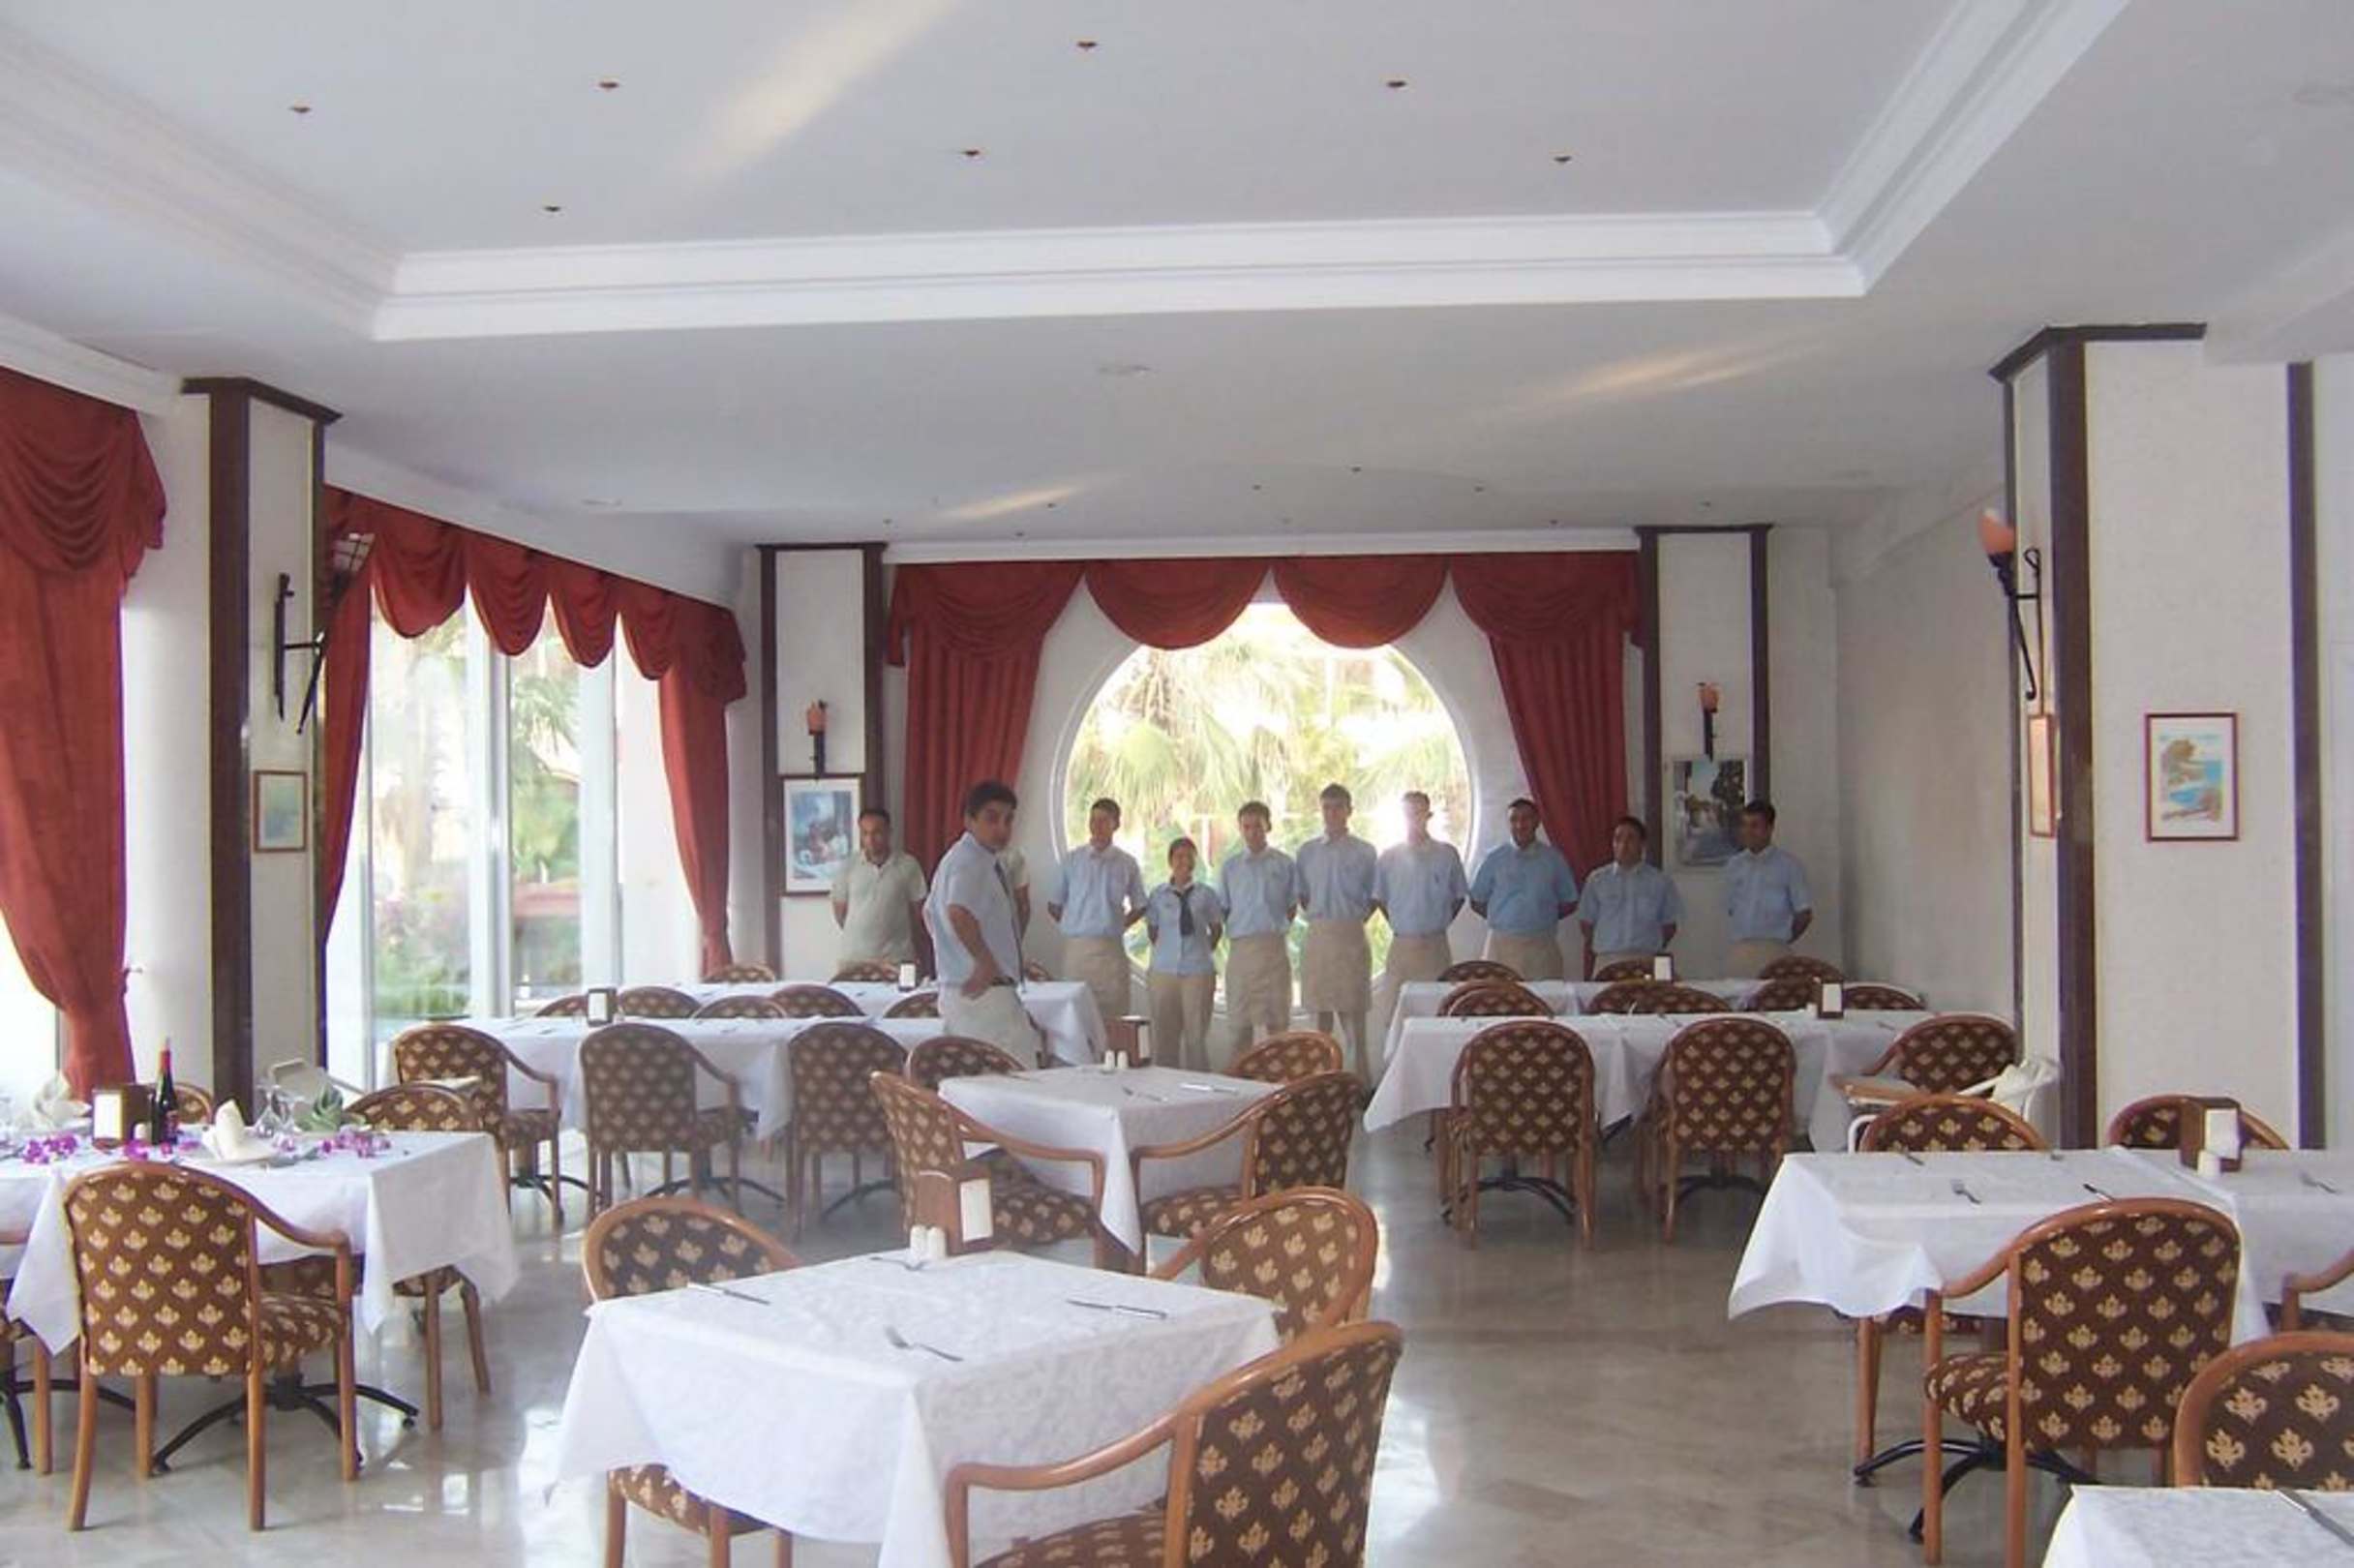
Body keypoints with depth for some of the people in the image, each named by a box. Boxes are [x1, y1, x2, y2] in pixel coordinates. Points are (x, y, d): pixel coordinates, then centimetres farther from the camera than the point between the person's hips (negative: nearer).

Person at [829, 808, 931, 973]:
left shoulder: (908, 866, 1)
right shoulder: (847, 868, 4)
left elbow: (917, 916, 6)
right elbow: (840, 914, 14)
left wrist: (923, 959, 6)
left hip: (897, 959, -1)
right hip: (854, 959, 1)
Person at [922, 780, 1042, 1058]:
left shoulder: (956, 858, 17)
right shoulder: (973, 863, -16)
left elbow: (930, 912, 30)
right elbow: (959, 913, -35)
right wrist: (986, 962, -25)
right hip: (986, 992, -11)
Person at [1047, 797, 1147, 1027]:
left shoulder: (1127, 863, 4)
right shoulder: (1072, 860, 4)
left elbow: (1139, 907, 14)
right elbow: (1053, 906, 10)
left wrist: (1117, 926, 6)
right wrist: (1074, 926, 6)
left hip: (1111, 947, 0)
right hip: (1076, 946, 0)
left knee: (1115, 1012, -1)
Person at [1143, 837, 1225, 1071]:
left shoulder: (1206, 895, 2)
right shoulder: (1158, 895, 4)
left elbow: (1216, 928, 14)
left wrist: (1204, 951, 10)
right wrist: (1165, 951, 9)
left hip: (1198, 971, -1)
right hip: (1165, 971, 1)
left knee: (1196, 1035, 3)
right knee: (1164, 1035, 5)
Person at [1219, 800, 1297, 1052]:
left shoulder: (1283, 863, 4)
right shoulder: (1230, 866, 7)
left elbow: (1293, 906, 11)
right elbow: (1223, 908, 12)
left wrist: (1275, 929, 3)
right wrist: (1234, 932, 3)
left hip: (1274, 946, -1)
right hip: (1240, 947, 1)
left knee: (1277, 1019, 0)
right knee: (1241, 1021, 3)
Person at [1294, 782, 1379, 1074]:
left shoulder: (1364, 852, 2)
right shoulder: (1306, 852, 9)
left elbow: (1374, 898, 8)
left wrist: (1355, 919, 0)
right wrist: (1318, 916, 8)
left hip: (1351, 936, -3)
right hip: (1317, 936, 3)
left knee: (1352, 1007, -6)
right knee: (1321, 1008, 6)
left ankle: (1359, 1072, -4)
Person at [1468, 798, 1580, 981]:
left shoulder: (1553, 858, 6)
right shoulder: (1495, 858, 6)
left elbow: (1569, 904, 12)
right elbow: (1477, 902, 10)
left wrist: (1542, 917, 4)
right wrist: (1503, 919, 4)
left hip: (1542, 945, 0)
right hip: (1502, 944, 0)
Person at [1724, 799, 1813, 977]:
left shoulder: (1788, 865, 1)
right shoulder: (1734, 865, 12)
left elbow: (1804, 914, 3)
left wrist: (1782, 940, 8)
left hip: (1773, 951, -3)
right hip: (1740, 953, 3)